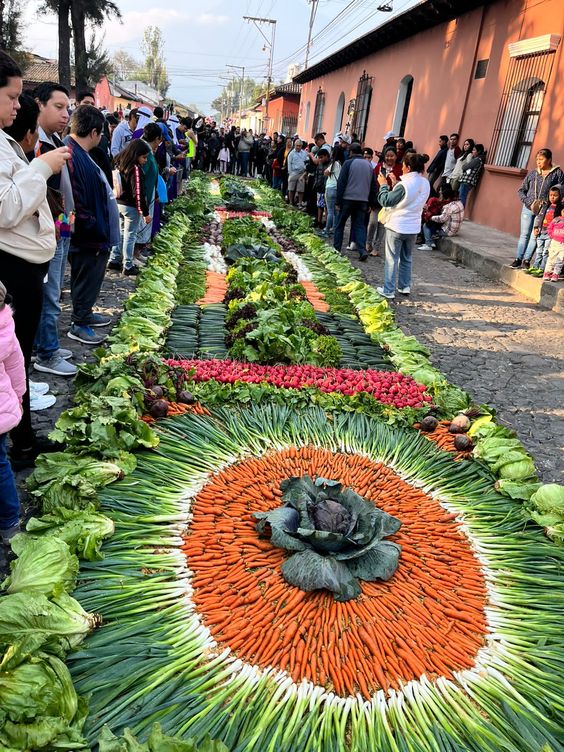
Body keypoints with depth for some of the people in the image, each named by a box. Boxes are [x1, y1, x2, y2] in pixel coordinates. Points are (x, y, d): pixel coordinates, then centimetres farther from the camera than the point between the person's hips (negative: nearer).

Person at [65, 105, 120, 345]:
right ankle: (79, 324, 17)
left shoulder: (78, 152, 10)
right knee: (87, 279, 3)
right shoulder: (73, 157, -23)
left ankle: (84, 313, 37)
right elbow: (76, 204, -26)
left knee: (90, 278, 21)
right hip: (89, 238, -10)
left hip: (95, 235, 10)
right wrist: (96, 231, -19)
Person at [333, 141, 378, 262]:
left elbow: (341, 183, -7)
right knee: (360, 225, 5)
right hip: (363, 201, 4)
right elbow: (373, 185, 13)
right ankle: (362, 250, -10)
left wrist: (338, 201, -4)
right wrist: (371, 203, 16)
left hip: (348, 199, -4)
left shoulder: (348, 163, -4)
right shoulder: (369, 165, 11)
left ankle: (336, 248, 14)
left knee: (340, 224, 10)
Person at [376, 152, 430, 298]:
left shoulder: (404, 185, -20)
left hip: (396, 226, -6)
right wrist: (395, 184, 12)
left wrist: (383, 185, 0)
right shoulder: (425, 184, 2)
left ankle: (388, 291, 4)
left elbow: (386, 201, -14)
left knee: (392, 259, 2)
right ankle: (405, 287, 26)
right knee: (407, 259, 19)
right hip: (413, 227, 7)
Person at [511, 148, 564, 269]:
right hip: (528, 208, 3)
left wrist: (546, 203, -12)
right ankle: (518, 259, 9)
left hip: (544, 210, -2)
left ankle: (526, 260, 1)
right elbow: (521, 190, 10)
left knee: (535, 236, -3)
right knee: (524, 234, 5)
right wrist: (529, 202, -4)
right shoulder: (533, 173, 8)